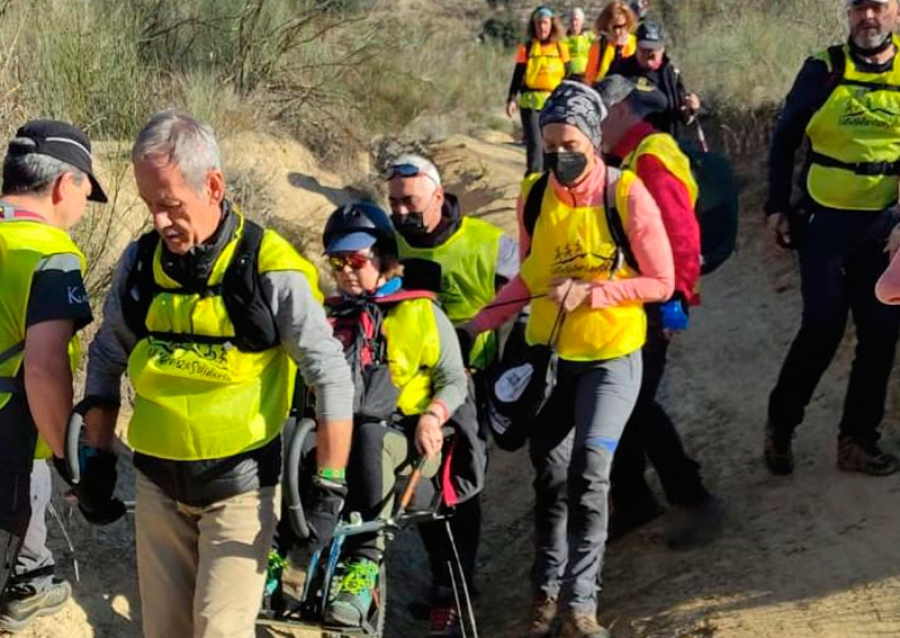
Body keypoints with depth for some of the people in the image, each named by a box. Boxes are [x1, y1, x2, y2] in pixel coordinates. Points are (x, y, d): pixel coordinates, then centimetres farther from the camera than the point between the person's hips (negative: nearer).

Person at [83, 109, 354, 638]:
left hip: (239, 484, -5)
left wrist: (331, 487, -13)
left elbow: (332, 377, -12)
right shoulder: (140, 262, -1)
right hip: (157, 481, 5)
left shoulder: (270, 270, -16)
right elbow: (107, 360, 13)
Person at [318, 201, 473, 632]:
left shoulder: (420, 312, 9)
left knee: (368, 438, -40)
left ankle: (364, 564, -40)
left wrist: (432, 416, -14)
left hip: (402, 435, -3)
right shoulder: (330, 315, 21)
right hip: (336, 428, 3)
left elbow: (454, 380, 6)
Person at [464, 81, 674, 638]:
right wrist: (478, 325, -1)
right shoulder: (534, 195, -2)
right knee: (550, 472, 9)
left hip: (611, 357, -4)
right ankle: (550, 587, 24)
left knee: (589, 471, -11)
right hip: (549, 354, 4)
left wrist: (589, 292, -21)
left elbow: (661, 282, -10)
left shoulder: (626, 194, -14)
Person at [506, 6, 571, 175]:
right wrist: (512, 99, -8)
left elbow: (567, 78, 11)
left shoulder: (561, 48, 7)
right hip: (531, 103, -2)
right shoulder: (526, 49, 2)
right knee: (534, 144, -8)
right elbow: (517, 76, 2)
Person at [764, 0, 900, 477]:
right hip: (825, 221, -2)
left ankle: (858, 439, 18)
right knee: (822, 328, -5)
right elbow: (785, 139, 4)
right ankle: (780, 426, 13)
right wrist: (777, 207, 0)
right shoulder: (823, 70, -4)